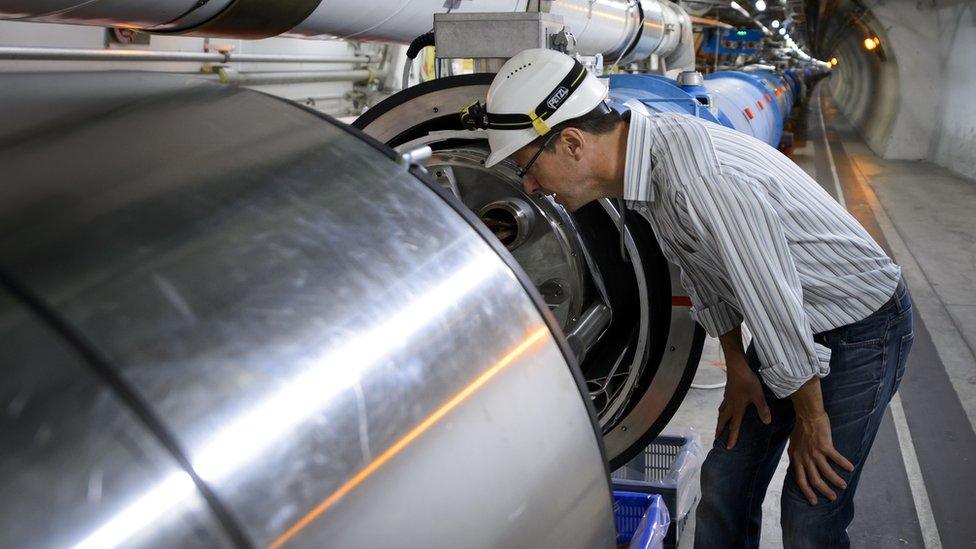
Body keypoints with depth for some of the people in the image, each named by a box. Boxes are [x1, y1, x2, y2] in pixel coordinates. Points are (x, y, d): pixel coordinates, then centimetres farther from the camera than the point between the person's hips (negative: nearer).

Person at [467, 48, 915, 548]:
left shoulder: (702, 178, -36)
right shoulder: (648, 155, -7)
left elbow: (775, 306, -29)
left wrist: (810, 420, -14)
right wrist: (737, 368, 10)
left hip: (862, 330, -7)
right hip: (795, 322, 8)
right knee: (725, 482, 9)